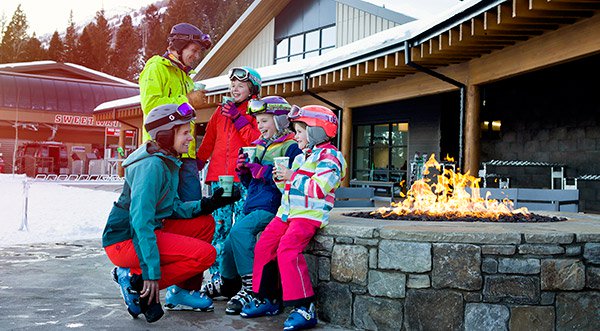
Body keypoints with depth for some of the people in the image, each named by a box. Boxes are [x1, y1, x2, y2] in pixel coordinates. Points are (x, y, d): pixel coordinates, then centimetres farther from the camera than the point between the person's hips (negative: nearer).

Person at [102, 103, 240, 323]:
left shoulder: (168, 161, 11)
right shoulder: (152, 166, -20)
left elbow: (173, 208, 13)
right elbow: (141, 222, -26)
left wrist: (208, 204, 0)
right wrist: (151, 273, -27)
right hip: (124, 241, -10)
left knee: (205, 223, 13)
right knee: (205, 254, -18)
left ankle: (183, 291, 12)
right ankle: (135, 281, -11)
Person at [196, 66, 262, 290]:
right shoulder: (221, 110, 20)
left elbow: (259, 141, -9)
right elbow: (208, 142, 22)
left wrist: (238, 118, -8)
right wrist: (196, 166, 15)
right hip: (219, 178, 5)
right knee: (220, 227, 3)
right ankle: (218, 278, 8)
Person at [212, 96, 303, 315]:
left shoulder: (291, 147, -7)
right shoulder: (259, 146, 18)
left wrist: (263, 171, -21)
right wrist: (243, 170, 3)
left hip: (271, 207, -8)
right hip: (251, 206, 8)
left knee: (240, 230, -29)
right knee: (229, 245, 5)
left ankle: (250, 288, -23)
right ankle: (227, 284, 30)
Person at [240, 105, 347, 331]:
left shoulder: (329, 155, -6)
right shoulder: (301, 157, 23)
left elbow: (319, 187, -20)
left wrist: (292, 177, -14)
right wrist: (281, 179, 10)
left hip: (309, 214, -10)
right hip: (287, 211, 10)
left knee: (287, 249, -27)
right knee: (263, 246, 2)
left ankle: (305, 308, -23)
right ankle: (267, 298, 15)